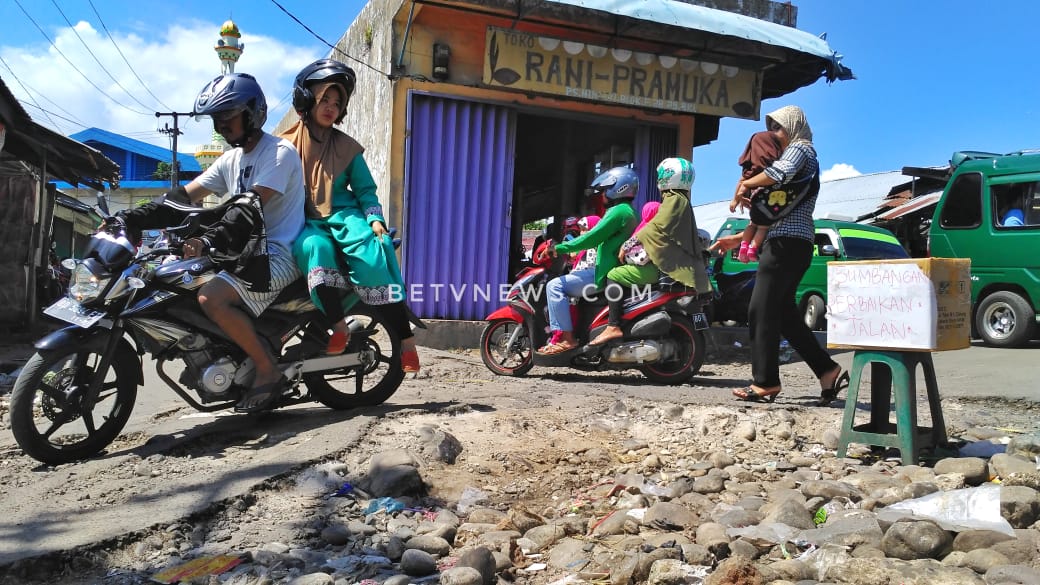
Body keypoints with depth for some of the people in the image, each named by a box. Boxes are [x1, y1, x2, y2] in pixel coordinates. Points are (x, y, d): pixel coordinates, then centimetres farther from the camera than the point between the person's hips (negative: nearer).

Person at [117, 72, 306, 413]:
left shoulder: (280, 153, -10)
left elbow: (251, 207, -24)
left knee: (211, 298, -27)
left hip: (278, 254, -9)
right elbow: (184, 196, 10)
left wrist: (208, 241, -36)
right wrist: (129, 218, -2)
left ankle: (269, 371, -15)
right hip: (245, 253, 9)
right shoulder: (231, 159, 16)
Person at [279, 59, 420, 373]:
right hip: (306, 222, 0)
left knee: (372, 259, -30)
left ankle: (406, 339, -27)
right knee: (314, 247, -38)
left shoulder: (346, 147, 13)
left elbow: (365, 188, 11)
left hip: (344, 216, 0)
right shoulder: (286, 144, 10)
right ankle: (339, 327, -35)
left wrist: (375, 218, -7)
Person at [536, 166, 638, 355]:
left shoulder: (619, 211, -12)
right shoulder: (629, 211, 20)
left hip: (607, 276, -11)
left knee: (555, 286, -13)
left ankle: (565, 337, -16)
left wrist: (558, 248, -10)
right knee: (571, 275, 24)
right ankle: (560, 328, 20)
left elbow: (592, 238, -18)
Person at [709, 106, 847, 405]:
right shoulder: (793, 154, 29)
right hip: (786, 244, 10)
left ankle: (765, 383, -7)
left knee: (761, 312, -10)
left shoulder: (800, 148, 1)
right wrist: (738, 238, 23)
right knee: (784, 314, 9)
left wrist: (745, 184, -12)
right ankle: (829, 371, 11)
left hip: (787, 243, -10)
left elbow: (781, 171, -26)